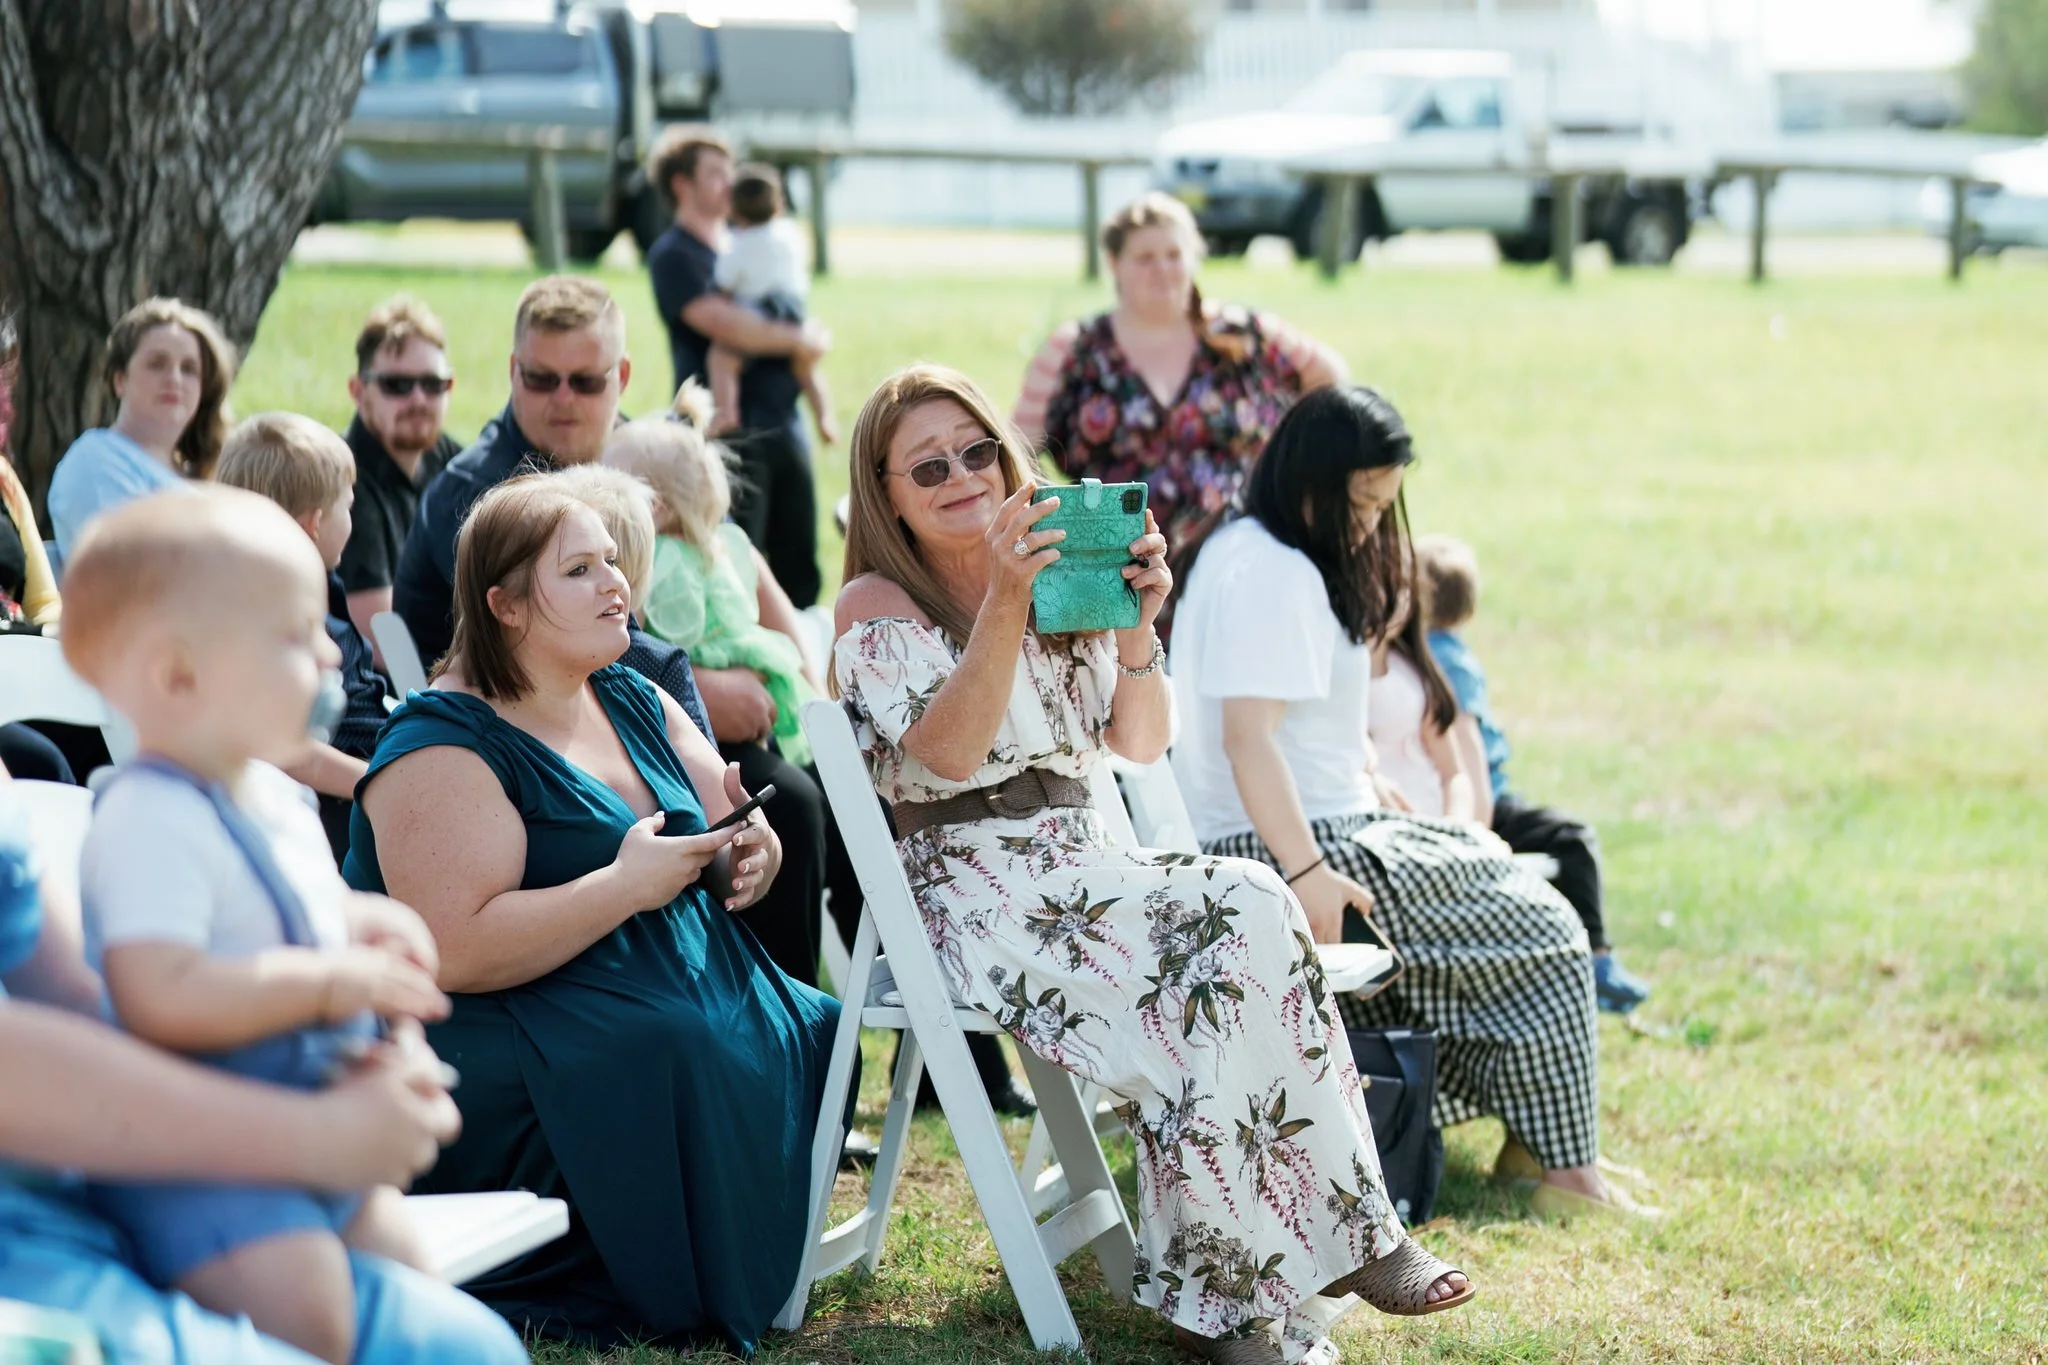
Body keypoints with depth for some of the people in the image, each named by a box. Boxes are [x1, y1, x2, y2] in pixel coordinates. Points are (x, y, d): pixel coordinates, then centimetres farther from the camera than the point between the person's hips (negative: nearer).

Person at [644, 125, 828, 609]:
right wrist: (798, 338, -7)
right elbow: (726, 325, -19)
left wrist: (812, 338, -1)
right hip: (729, 435, -7)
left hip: (783, 426, 7)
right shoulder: (673, 256, -5)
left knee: (799, 576, 7)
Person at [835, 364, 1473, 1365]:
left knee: (1252, 907, -26)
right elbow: (943, 756, -17)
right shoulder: (877, 606, -1)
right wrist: (1003, 605, -25)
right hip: (975, 895, -6)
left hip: (1082, 864, 6)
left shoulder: (1060, 573, 16)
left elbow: (1139, 744, 10)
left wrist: (1136, 624, -7)